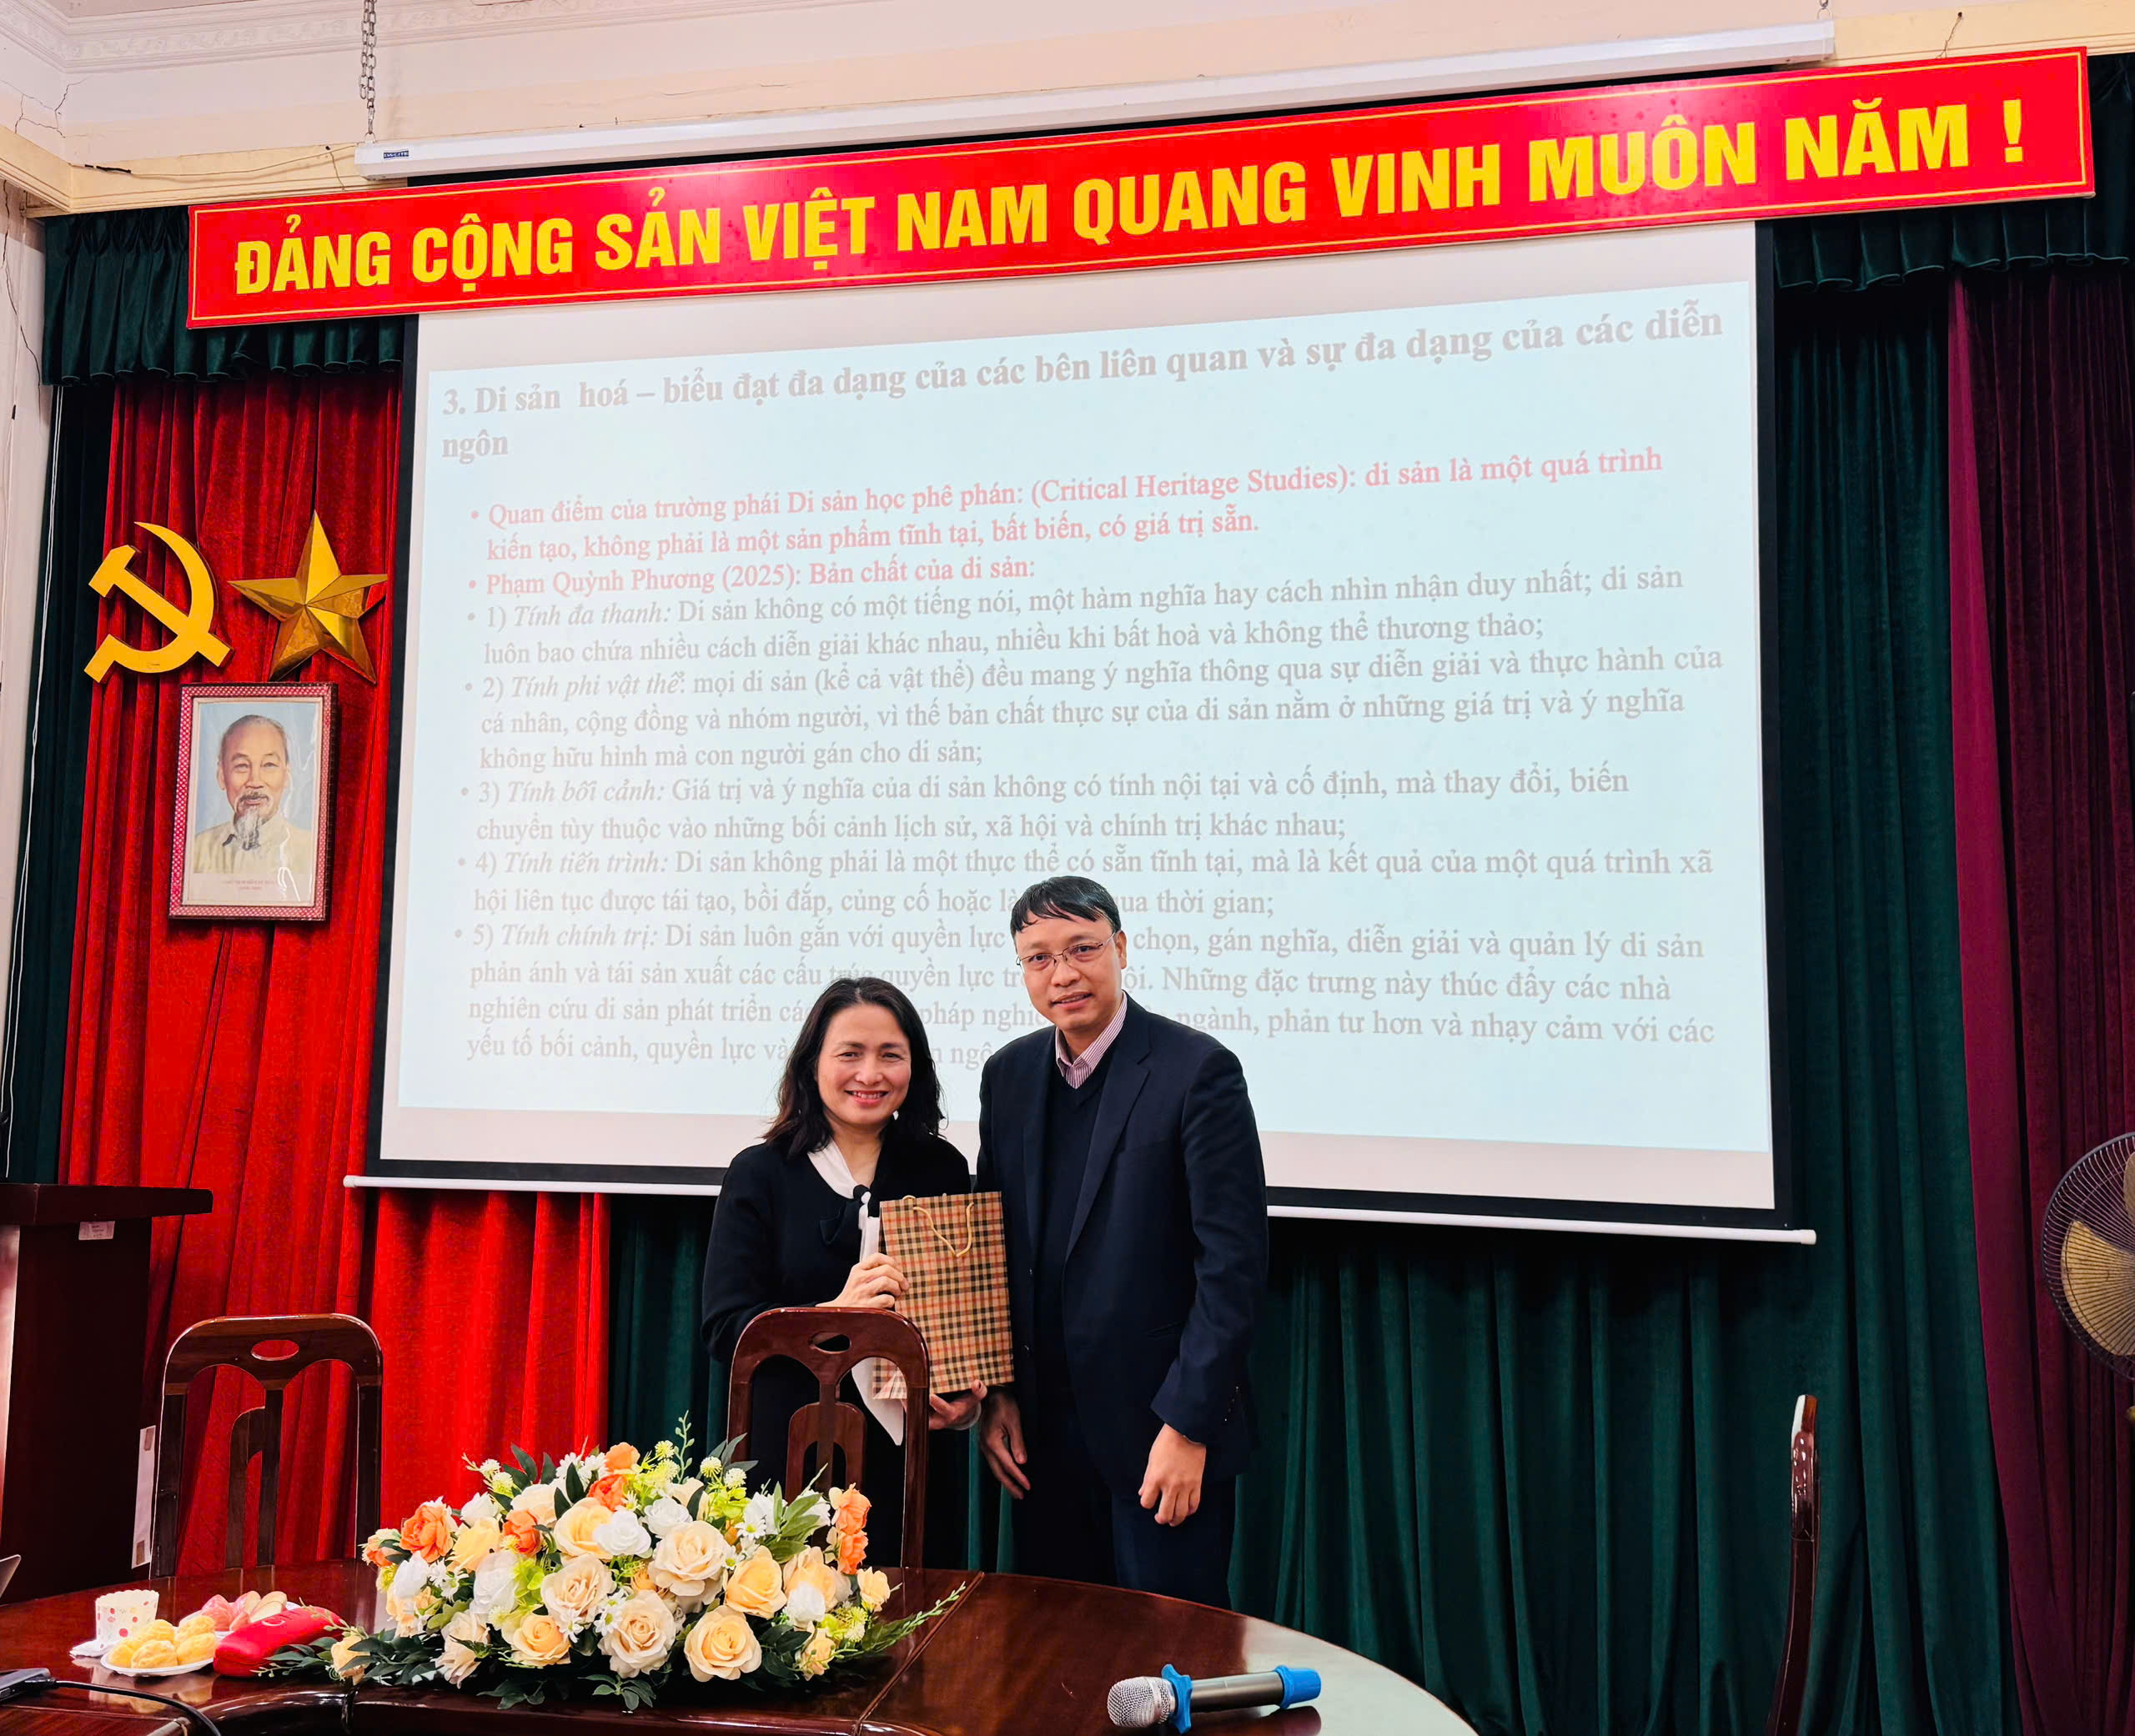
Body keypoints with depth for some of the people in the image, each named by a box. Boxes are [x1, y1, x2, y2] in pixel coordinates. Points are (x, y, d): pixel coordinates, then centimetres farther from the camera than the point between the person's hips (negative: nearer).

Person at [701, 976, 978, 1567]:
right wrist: (833, 1314, -22)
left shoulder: (943, 1170, 6)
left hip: (915, 1458, 2)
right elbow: (725, 1328, -7)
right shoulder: (760, 1174, 0)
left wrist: (971, 1402, -7)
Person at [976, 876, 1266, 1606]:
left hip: (1161, 1424, -5)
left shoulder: (1197, 1069, -13)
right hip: (1043, 1429, 5)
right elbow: (997, 1243, 12)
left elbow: (1234, 1258, -15)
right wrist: (996, 1394, 6)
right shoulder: (1008, 1075, 6)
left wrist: (1187, 1425, -16)